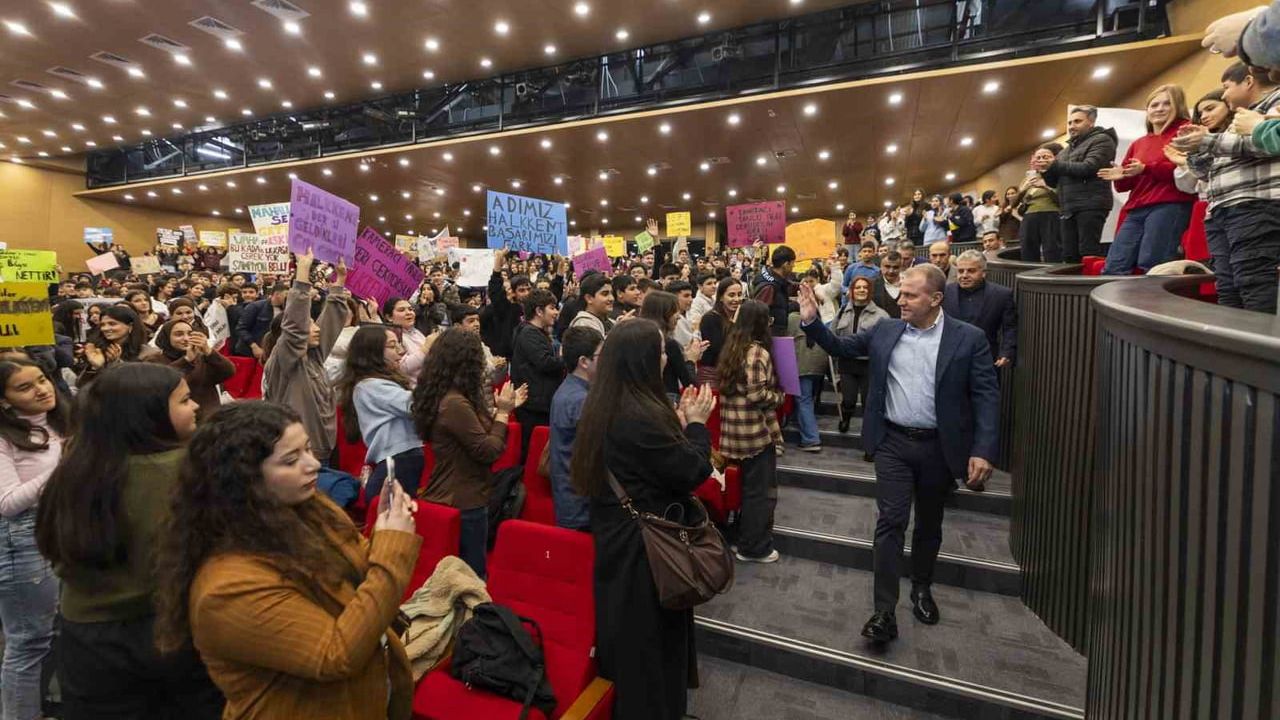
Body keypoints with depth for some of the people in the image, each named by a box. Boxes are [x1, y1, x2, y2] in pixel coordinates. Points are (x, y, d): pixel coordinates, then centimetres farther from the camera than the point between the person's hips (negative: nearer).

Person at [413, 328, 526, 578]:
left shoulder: (443, 396, 6)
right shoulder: (454, 403, -24)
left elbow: (478, 432, 13)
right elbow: (488, 451, -21)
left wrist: (502, 408, 15)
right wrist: (502, 412, -10)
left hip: (448, 496, 10)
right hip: (464, 502, -10)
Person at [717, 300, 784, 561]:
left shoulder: (731, 347, 9)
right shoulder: (757, 352, -18)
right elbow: (756, 395, -23)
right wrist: (780, 396, -6)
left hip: (735, 429, 9)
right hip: (756, 430, -9)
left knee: (749, 487, 22)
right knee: (761, 490, 6)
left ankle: (747, 541, 36)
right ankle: (754, 547, 17)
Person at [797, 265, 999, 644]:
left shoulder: (968, 339, -7)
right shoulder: (885, 330, 0)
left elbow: (986, 397, -9)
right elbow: (841, 347, 8)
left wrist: (983, 450, -18)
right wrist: (811, 320, -7)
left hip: (940, 447, 0)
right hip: (893, 443, 1)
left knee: (929, 524, 17)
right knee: (891, 522, -3)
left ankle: (921, 588, 40)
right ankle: (885, 612, 3)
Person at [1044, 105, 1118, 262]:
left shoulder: (1101, 140, 3)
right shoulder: (1068, 149, 25)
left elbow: (1088, 167, -14)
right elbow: (1053, 182, 22)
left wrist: (1055, 164, -5)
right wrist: (1046, 169, 2)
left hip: (1091, 206, -7)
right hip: (1069, 209, 7)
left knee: (1089, 253, -14)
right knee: (1069, 256, 2)